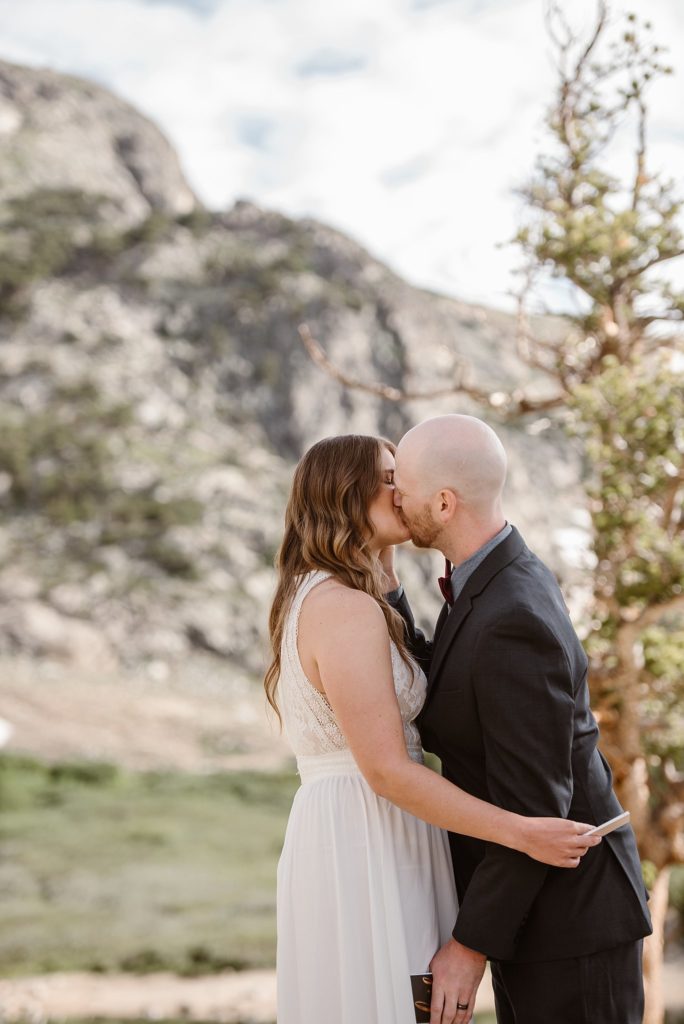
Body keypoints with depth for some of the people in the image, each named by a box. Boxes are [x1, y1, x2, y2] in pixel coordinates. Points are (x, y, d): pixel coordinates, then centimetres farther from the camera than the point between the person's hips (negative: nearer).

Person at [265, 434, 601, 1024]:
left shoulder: (311, 600, 16)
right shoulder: (348, 609, -17)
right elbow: (387, 770, -20)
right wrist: (522, 832, -20)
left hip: (342, 838, 10)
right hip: (367, 848, -10)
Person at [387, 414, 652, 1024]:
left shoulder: (514, 622, -28)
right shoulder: (509, 583, 5)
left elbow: (531, 804, -26)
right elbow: (437, 709, 7)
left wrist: (471, 944, -19)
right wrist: (382, 586, 0)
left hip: (567, 919, -10)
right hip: (539, 905, 10)